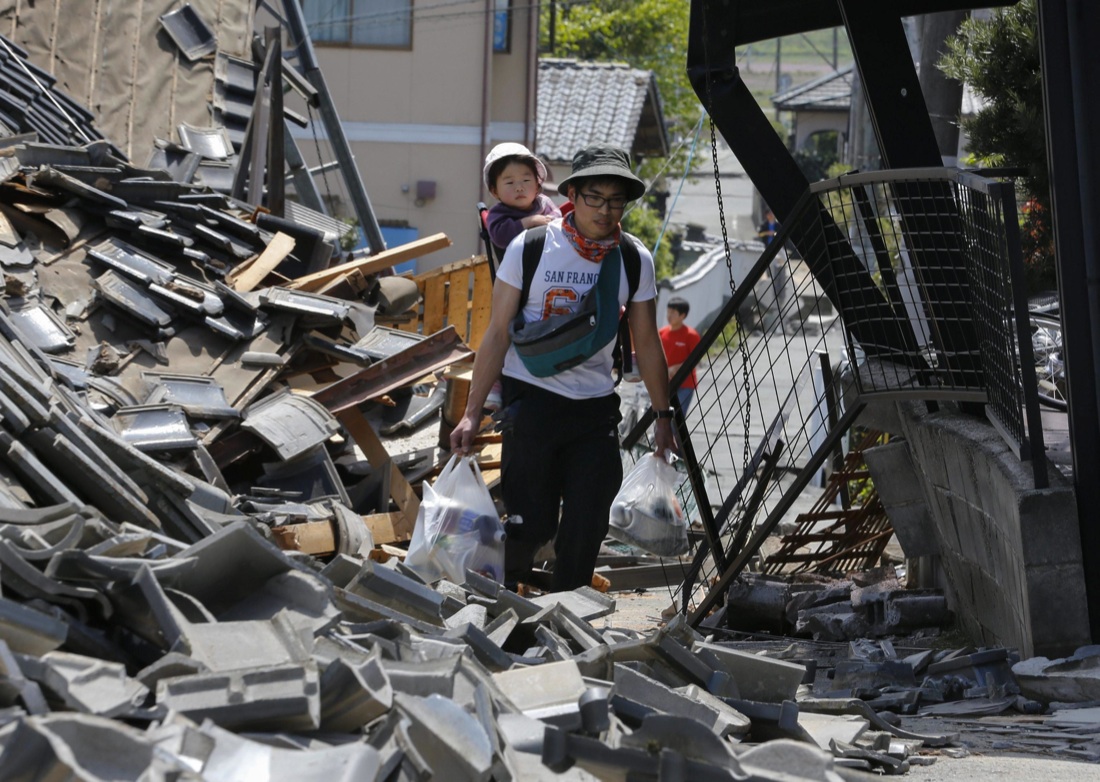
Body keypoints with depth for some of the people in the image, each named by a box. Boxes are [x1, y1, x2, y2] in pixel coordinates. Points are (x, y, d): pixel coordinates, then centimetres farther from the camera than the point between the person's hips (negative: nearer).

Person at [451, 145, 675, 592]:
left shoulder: (635, 261, 2)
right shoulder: (530, 248, -6)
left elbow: (646, 344, 12)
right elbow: (498, 332, -3)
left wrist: (663, 415, 14)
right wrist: (472, 412, -5)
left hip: (597, 406, 3)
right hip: (532, 399, -3)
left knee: (585, 530, -1)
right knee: (531, 522, -4)